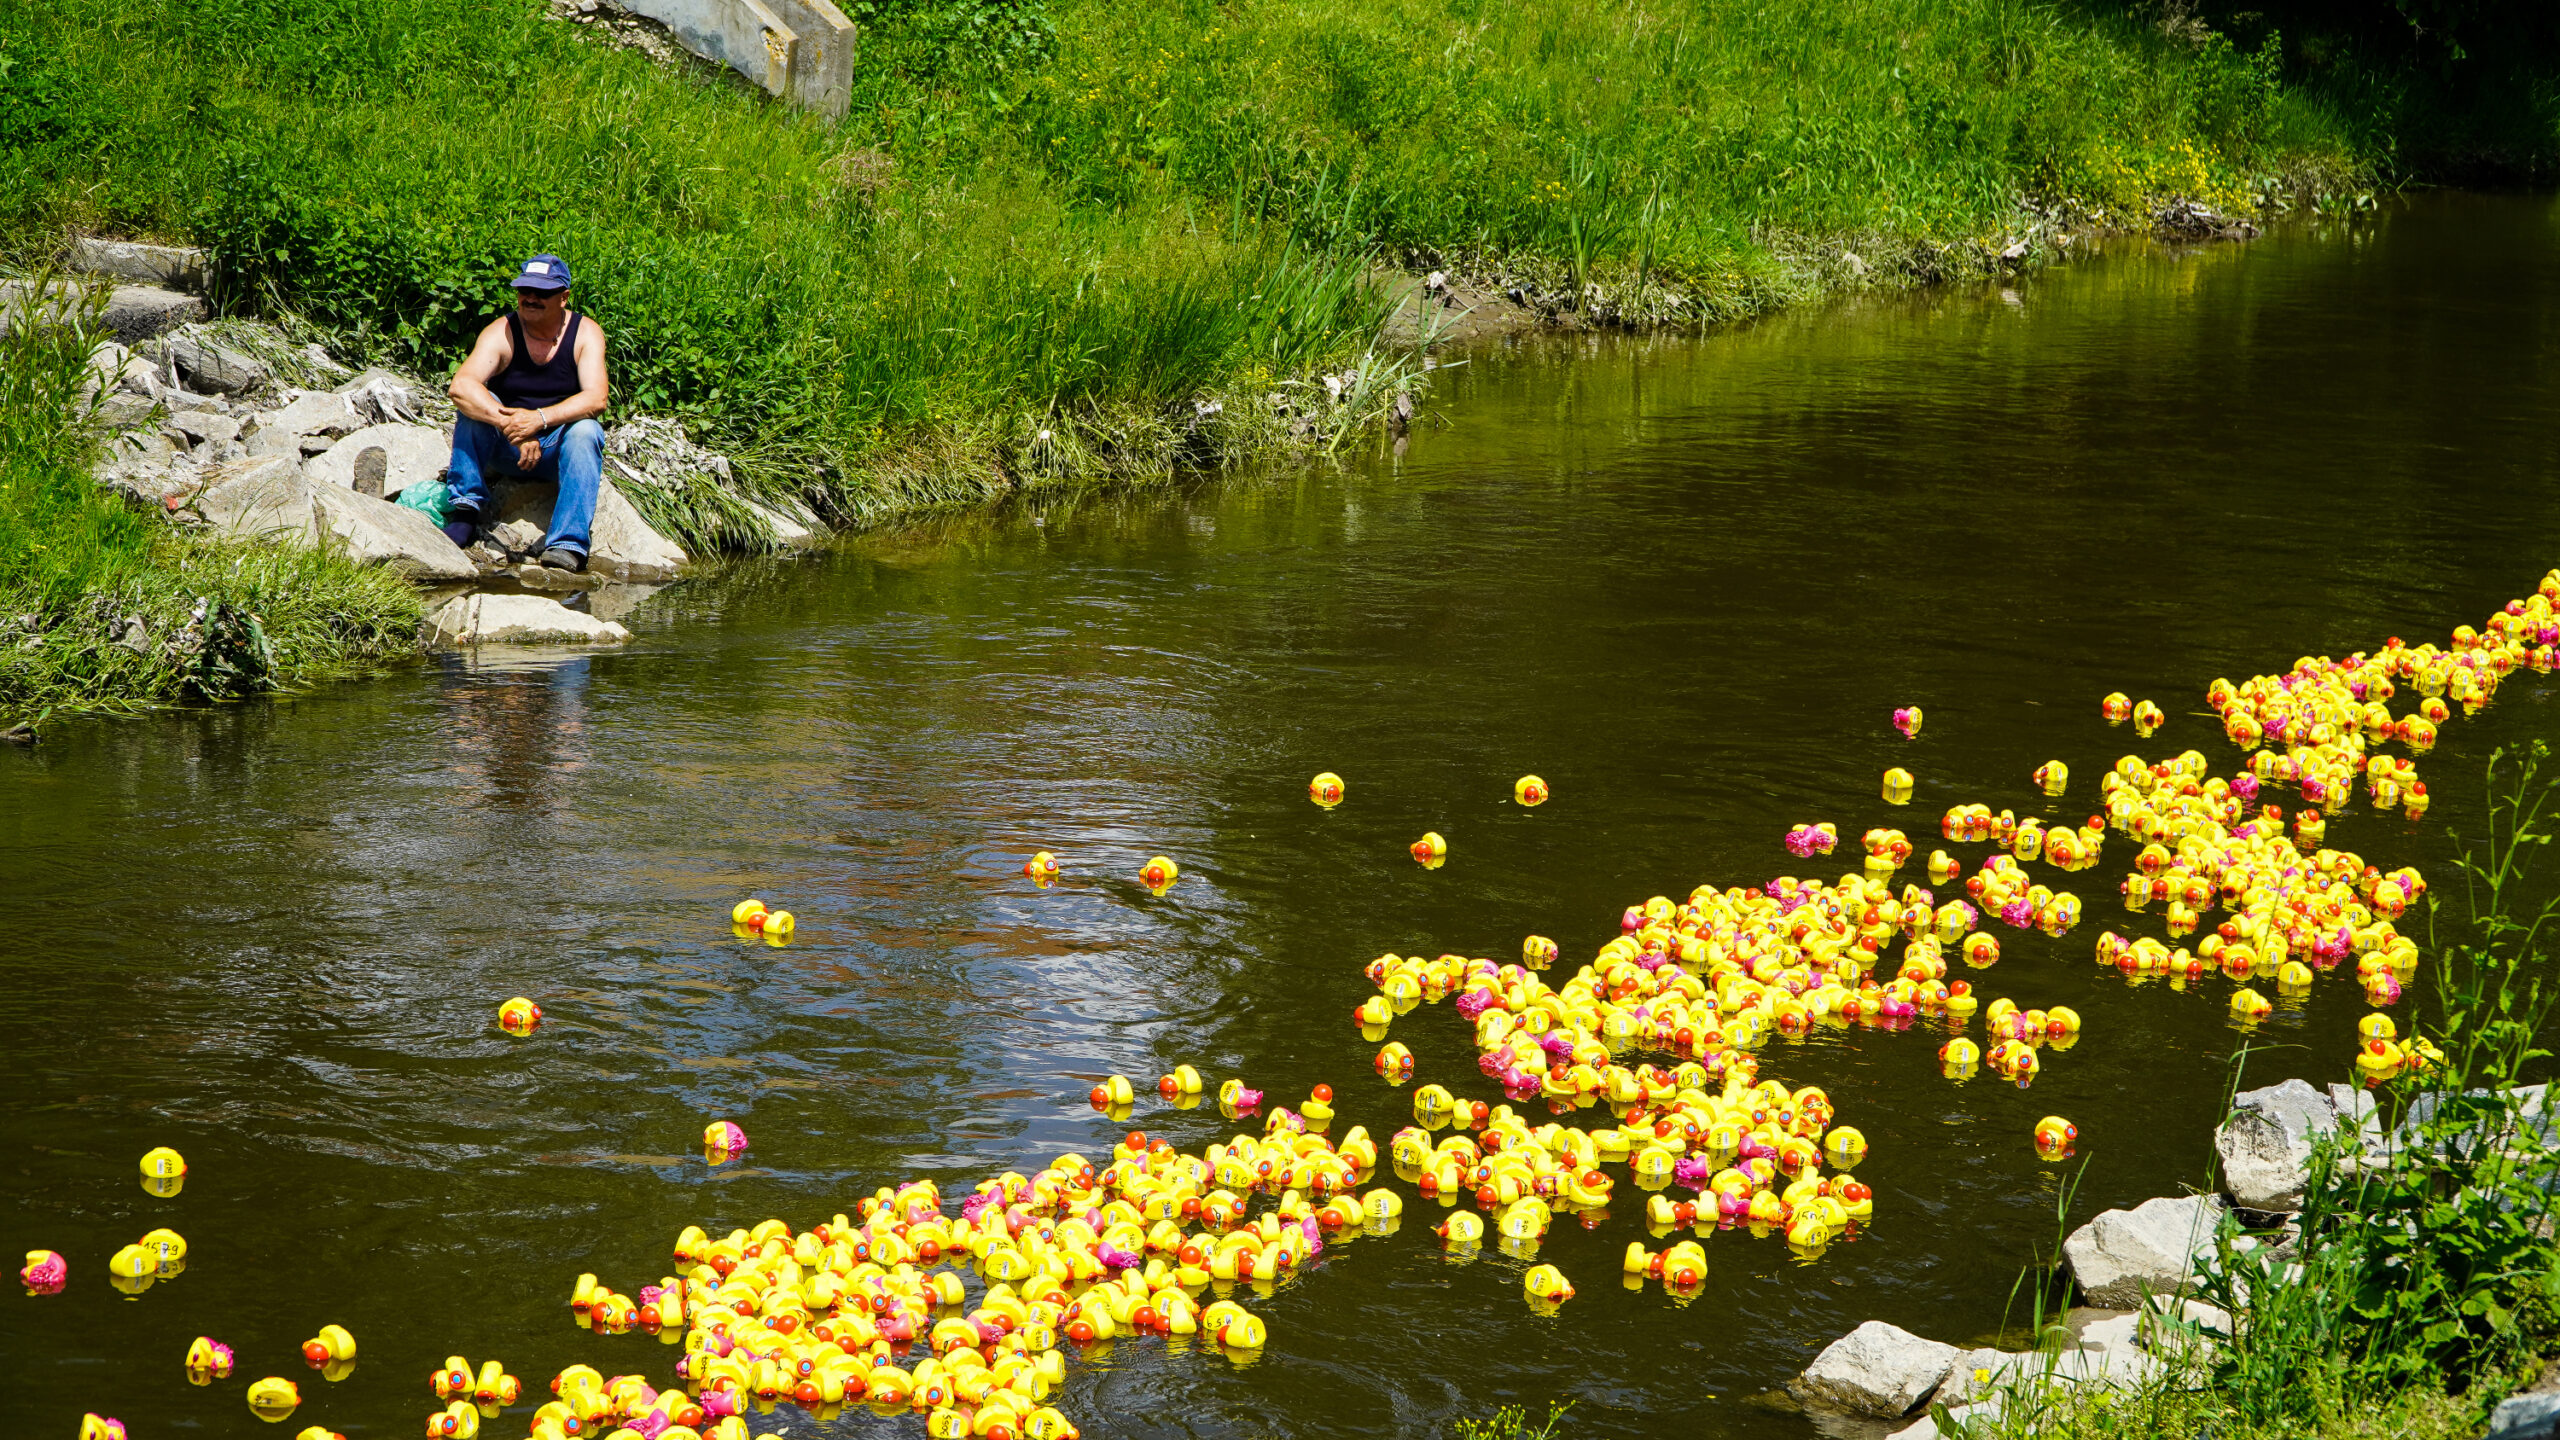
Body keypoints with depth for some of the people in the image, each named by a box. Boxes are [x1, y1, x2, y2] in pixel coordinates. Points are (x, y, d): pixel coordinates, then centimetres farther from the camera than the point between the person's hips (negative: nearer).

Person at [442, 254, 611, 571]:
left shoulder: (585, 334, -8)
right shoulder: (501, 334, -11)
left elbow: (596, 399, -23)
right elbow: (460, 386, -28)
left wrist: (539, 419, -39)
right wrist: (512, 425, -42)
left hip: (558, 449, 0)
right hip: (504, 451, 0)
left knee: (585, 430, -31)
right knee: (474, 404, -25)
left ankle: (568, 543, -40)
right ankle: (467, 509, -26)